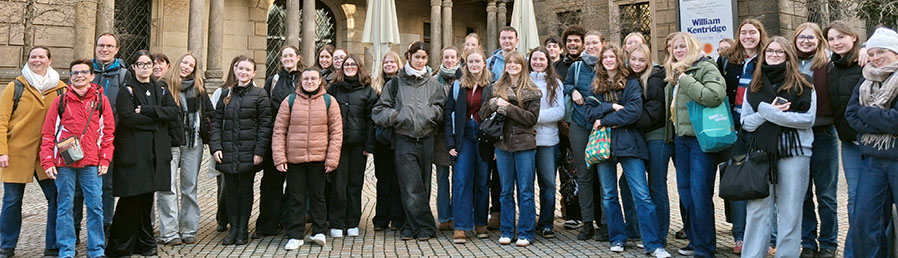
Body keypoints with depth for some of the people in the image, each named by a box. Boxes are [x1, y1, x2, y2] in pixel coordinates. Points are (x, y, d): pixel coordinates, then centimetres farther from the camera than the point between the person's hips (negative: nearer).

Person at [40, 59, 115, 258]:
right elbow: (48, 133, 5)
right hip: (64, 163, 0)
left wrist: (105, 160, 0)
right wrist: (47, 162, -1)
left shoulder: (101, 100, 6)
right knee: (64, 207, 5)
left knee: (95, 206, 0)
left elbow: (108, 131, 6)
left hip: (91, 164, 0)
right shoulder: (61, 100, 6)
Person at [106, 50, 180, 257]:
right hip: (133, 152, -5)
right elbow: (128, 117, -14)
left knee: (147, 198, 9)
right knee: (131, 199, -6)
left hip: (156, 152, 5)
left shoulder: (160, 89, 16)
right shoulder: (126, 90, 1)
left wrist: (146, 110, -10)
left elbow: (174, 112, 0)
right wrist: (158, 120, -8)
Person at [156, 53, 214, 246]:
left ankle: (189, 230, 15)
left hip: (193, 143, 3)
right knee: (168, 188, -3)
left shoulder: (199, 88, 11)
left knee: (190, 187, 8)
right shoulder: (166, 86, 0)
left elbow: (210, 113, 12)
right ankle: (169, 233, 1)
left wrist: (206, 134, 2)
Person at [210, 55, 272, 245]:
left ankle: (243, 229, 15)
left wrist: (259, 151, -12)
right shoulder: (226, 94, 11)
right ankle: (233, 228, 18)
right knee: (230, 190, 7)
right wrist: (215, 147, -3)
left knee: (246, 190, 5)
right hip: (228, 153, 3)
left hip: (249, 152, -3)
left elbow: (265, 125, -5)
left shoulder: (259, 94, 0)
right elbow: (216, 122, 9)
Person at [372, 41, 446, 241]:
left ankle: (412, 226, 16)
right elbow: (379, 110, 6)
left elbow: (441, 108, 9)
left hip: (426, 139, 2)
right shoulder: (396, 83, 8)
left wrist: (430, 113, -11)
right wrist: (396, 116, -9)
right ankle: (425, 226, -1)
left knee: (423, 185, 5)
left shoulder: (433, 84, 11)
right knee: (411, 186, -9)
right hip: (404, 139, -2)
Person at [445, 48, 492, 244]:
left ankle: (481, 224, 20)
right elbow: (448, 114, 5)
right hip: (464, 137, 1)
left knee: (483, 182, 8)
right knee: (461, 181, -5)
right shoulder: (457, 86, 7)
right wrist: (450, 142, -3)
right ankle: (460, 227, -3)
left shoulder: (492, 86, 2)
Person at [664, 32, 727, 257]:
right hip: (680, 137, 8)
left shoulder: (706, 68, -8)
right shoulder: (674, 73, 16)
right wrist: (671, 133, 15)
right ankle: (695, 238, 25)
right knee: (685, 190, 12)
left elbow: (714, 96, -26)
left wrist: (685, 80, -19)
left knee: (699, 192, -7)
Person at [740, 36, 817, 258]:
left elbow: (808, 119, -6)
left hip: (794, 153, -2)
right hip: (761, 153, 2)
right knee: (757, 211, 2)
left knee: (790, 213, 4)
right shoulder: (754, 85, 13)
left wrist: (770, 113, -12)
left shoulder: (802, 84, 4)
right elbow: (745, 122, 7)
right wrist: (767, 112, -11)